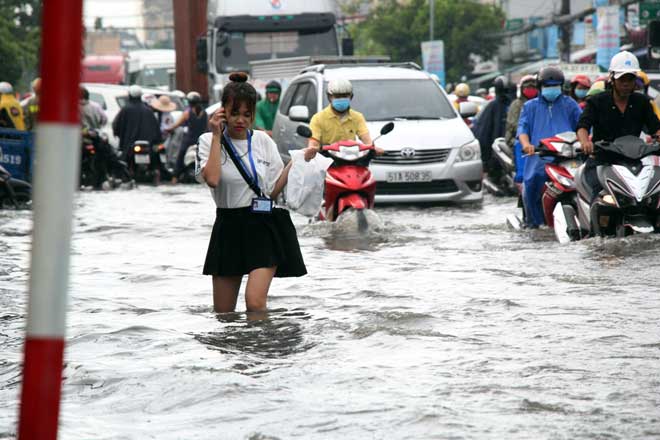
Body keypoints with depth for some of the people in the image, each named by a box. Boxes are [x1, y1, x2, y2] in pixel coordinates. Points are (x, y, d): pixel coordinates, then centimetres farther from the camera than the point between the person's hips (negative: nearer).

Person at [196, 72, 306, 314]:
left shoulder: (263, 141, 5)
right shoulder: (209, 141, 1)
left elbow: (273, 191, 6)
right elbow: (212, 179, -20)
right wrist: (217, 136, -13)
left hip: (263, 228, -1)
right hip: (228, 229, 1)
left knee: (255, 303, -19)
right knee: (222, 312, 8)